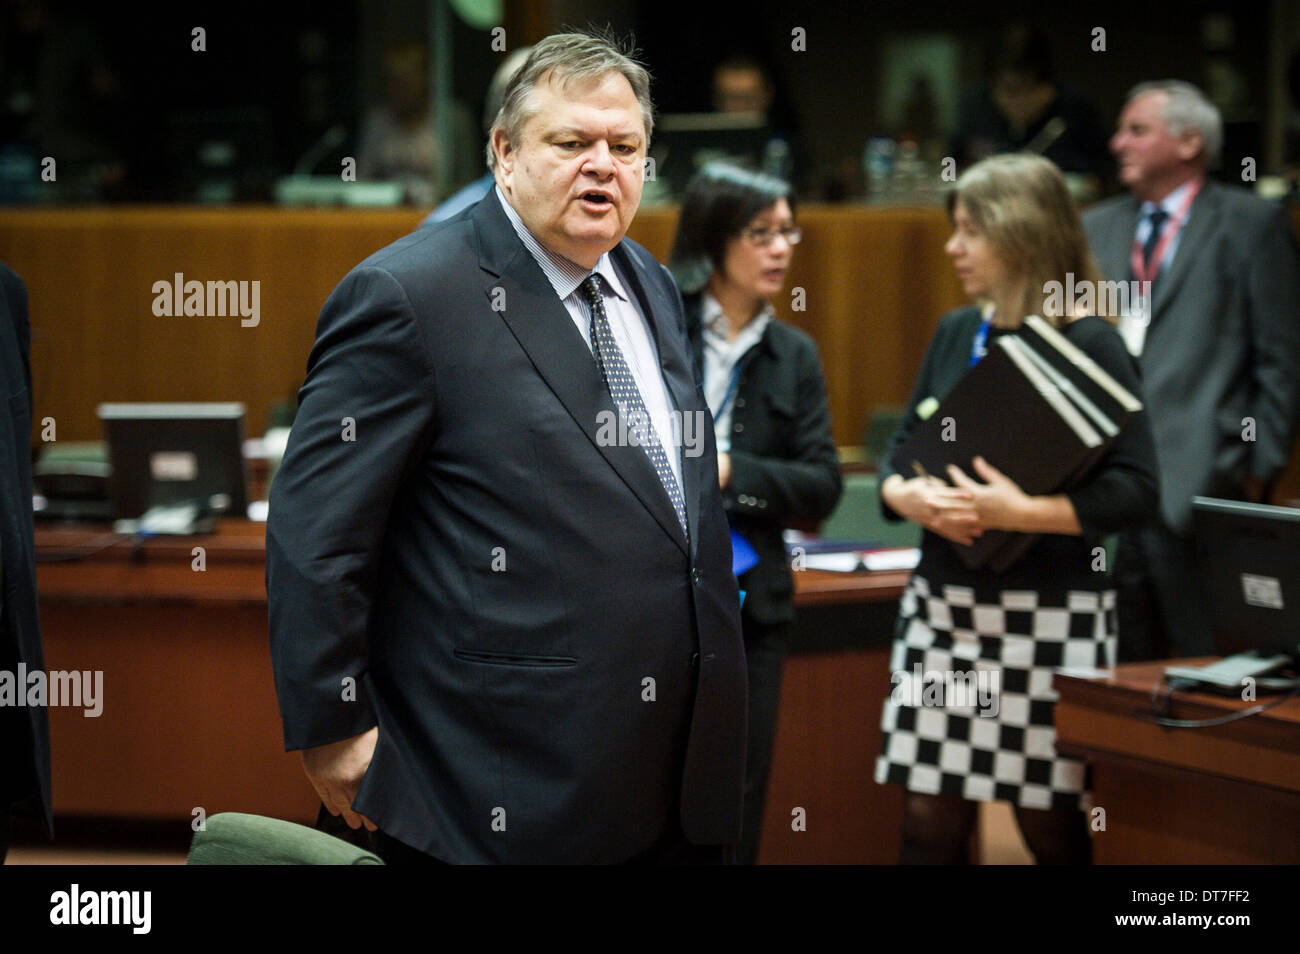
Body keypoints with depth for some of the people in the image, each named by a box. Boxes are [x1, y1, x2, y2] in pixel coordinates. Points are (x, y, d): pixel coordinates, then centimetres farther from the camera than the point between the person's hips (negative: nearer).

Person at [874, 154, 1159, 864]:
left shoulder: (1090, 346, -8)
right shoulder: (957, 333, 12)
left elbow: (1136, 487, -14)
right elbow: (902, 449, 15)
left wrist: (1023, 512, -24)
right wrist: (909, 496, -8)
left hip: (1050, 612, -6)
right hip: (944, 604, 6)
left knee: (1048, 820, 1)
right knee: (930, 815, 5)